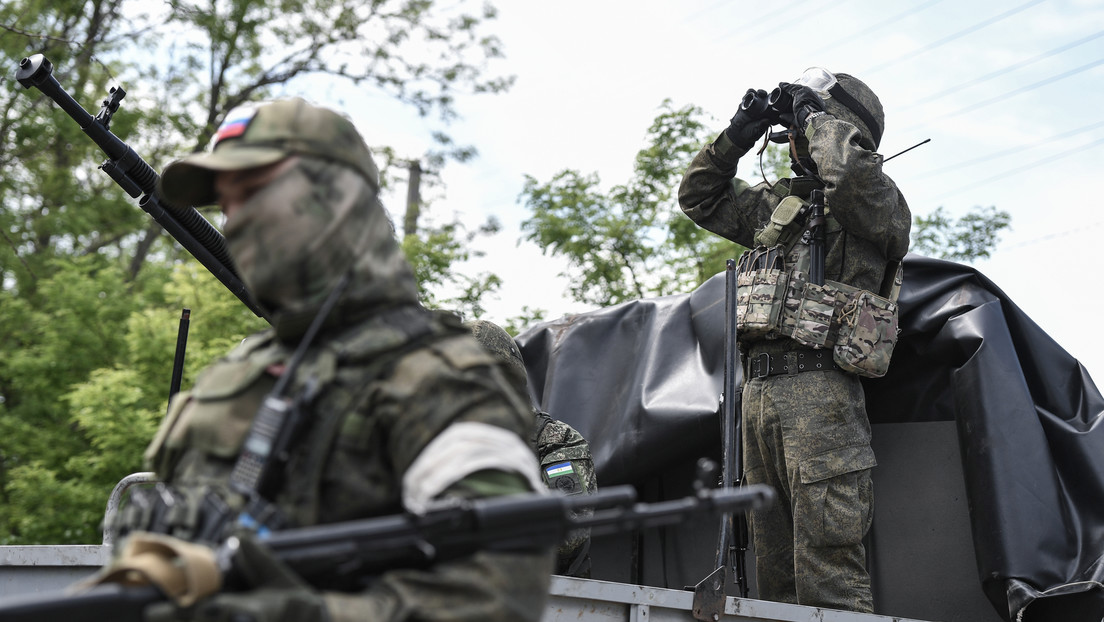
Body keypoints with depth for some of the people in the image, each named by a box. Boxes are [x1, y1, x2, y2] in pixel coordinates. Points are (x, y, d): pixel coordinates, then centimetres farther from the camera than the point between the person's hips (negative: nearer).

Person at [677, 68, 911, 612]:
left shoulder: (877, 203, 1)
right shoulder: (779, 202, 23)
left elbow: (851, 170, -22)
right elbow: (700, 197, 31)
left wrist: (813, 115, -5)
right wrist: (738, 137, 18)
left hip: (818, 389, -8)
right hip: (757, 389, 8)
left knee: (827, 574, -11)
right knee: (774, 576, 10)